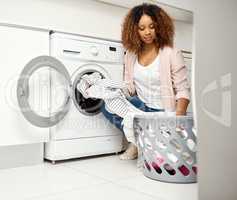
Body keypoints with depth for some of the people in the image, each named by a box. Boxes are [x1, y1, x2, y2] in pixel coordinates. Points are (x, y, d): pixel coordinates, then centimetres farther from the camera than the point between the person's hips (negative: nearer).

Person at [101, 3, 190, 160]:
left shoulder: (172, 54, -10)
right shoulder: (131, 54, 5)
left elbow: (183, 90, -11)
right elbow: (129, 86, 10)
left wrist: (178, 117, -27)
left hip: (163, 112, -5)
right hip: (141, 106, 5)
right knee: (108, 105, -17)